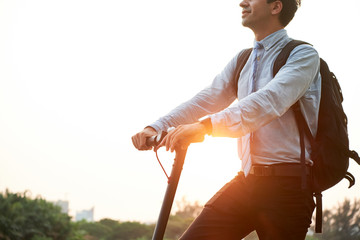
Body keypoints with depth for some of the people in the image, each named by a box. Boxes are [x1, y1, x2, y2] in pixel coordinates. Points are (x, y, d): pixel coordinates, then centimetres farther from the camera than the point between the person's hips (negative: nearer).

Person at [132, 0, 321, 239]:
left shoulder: (303, 55, -6)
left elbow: (271, 100, -23)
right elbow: (207, 99, 6)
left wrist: (207, 125, -36)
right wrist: (156, 128, -11)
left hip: (285, 185, -6)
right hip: (246, 180, 6)